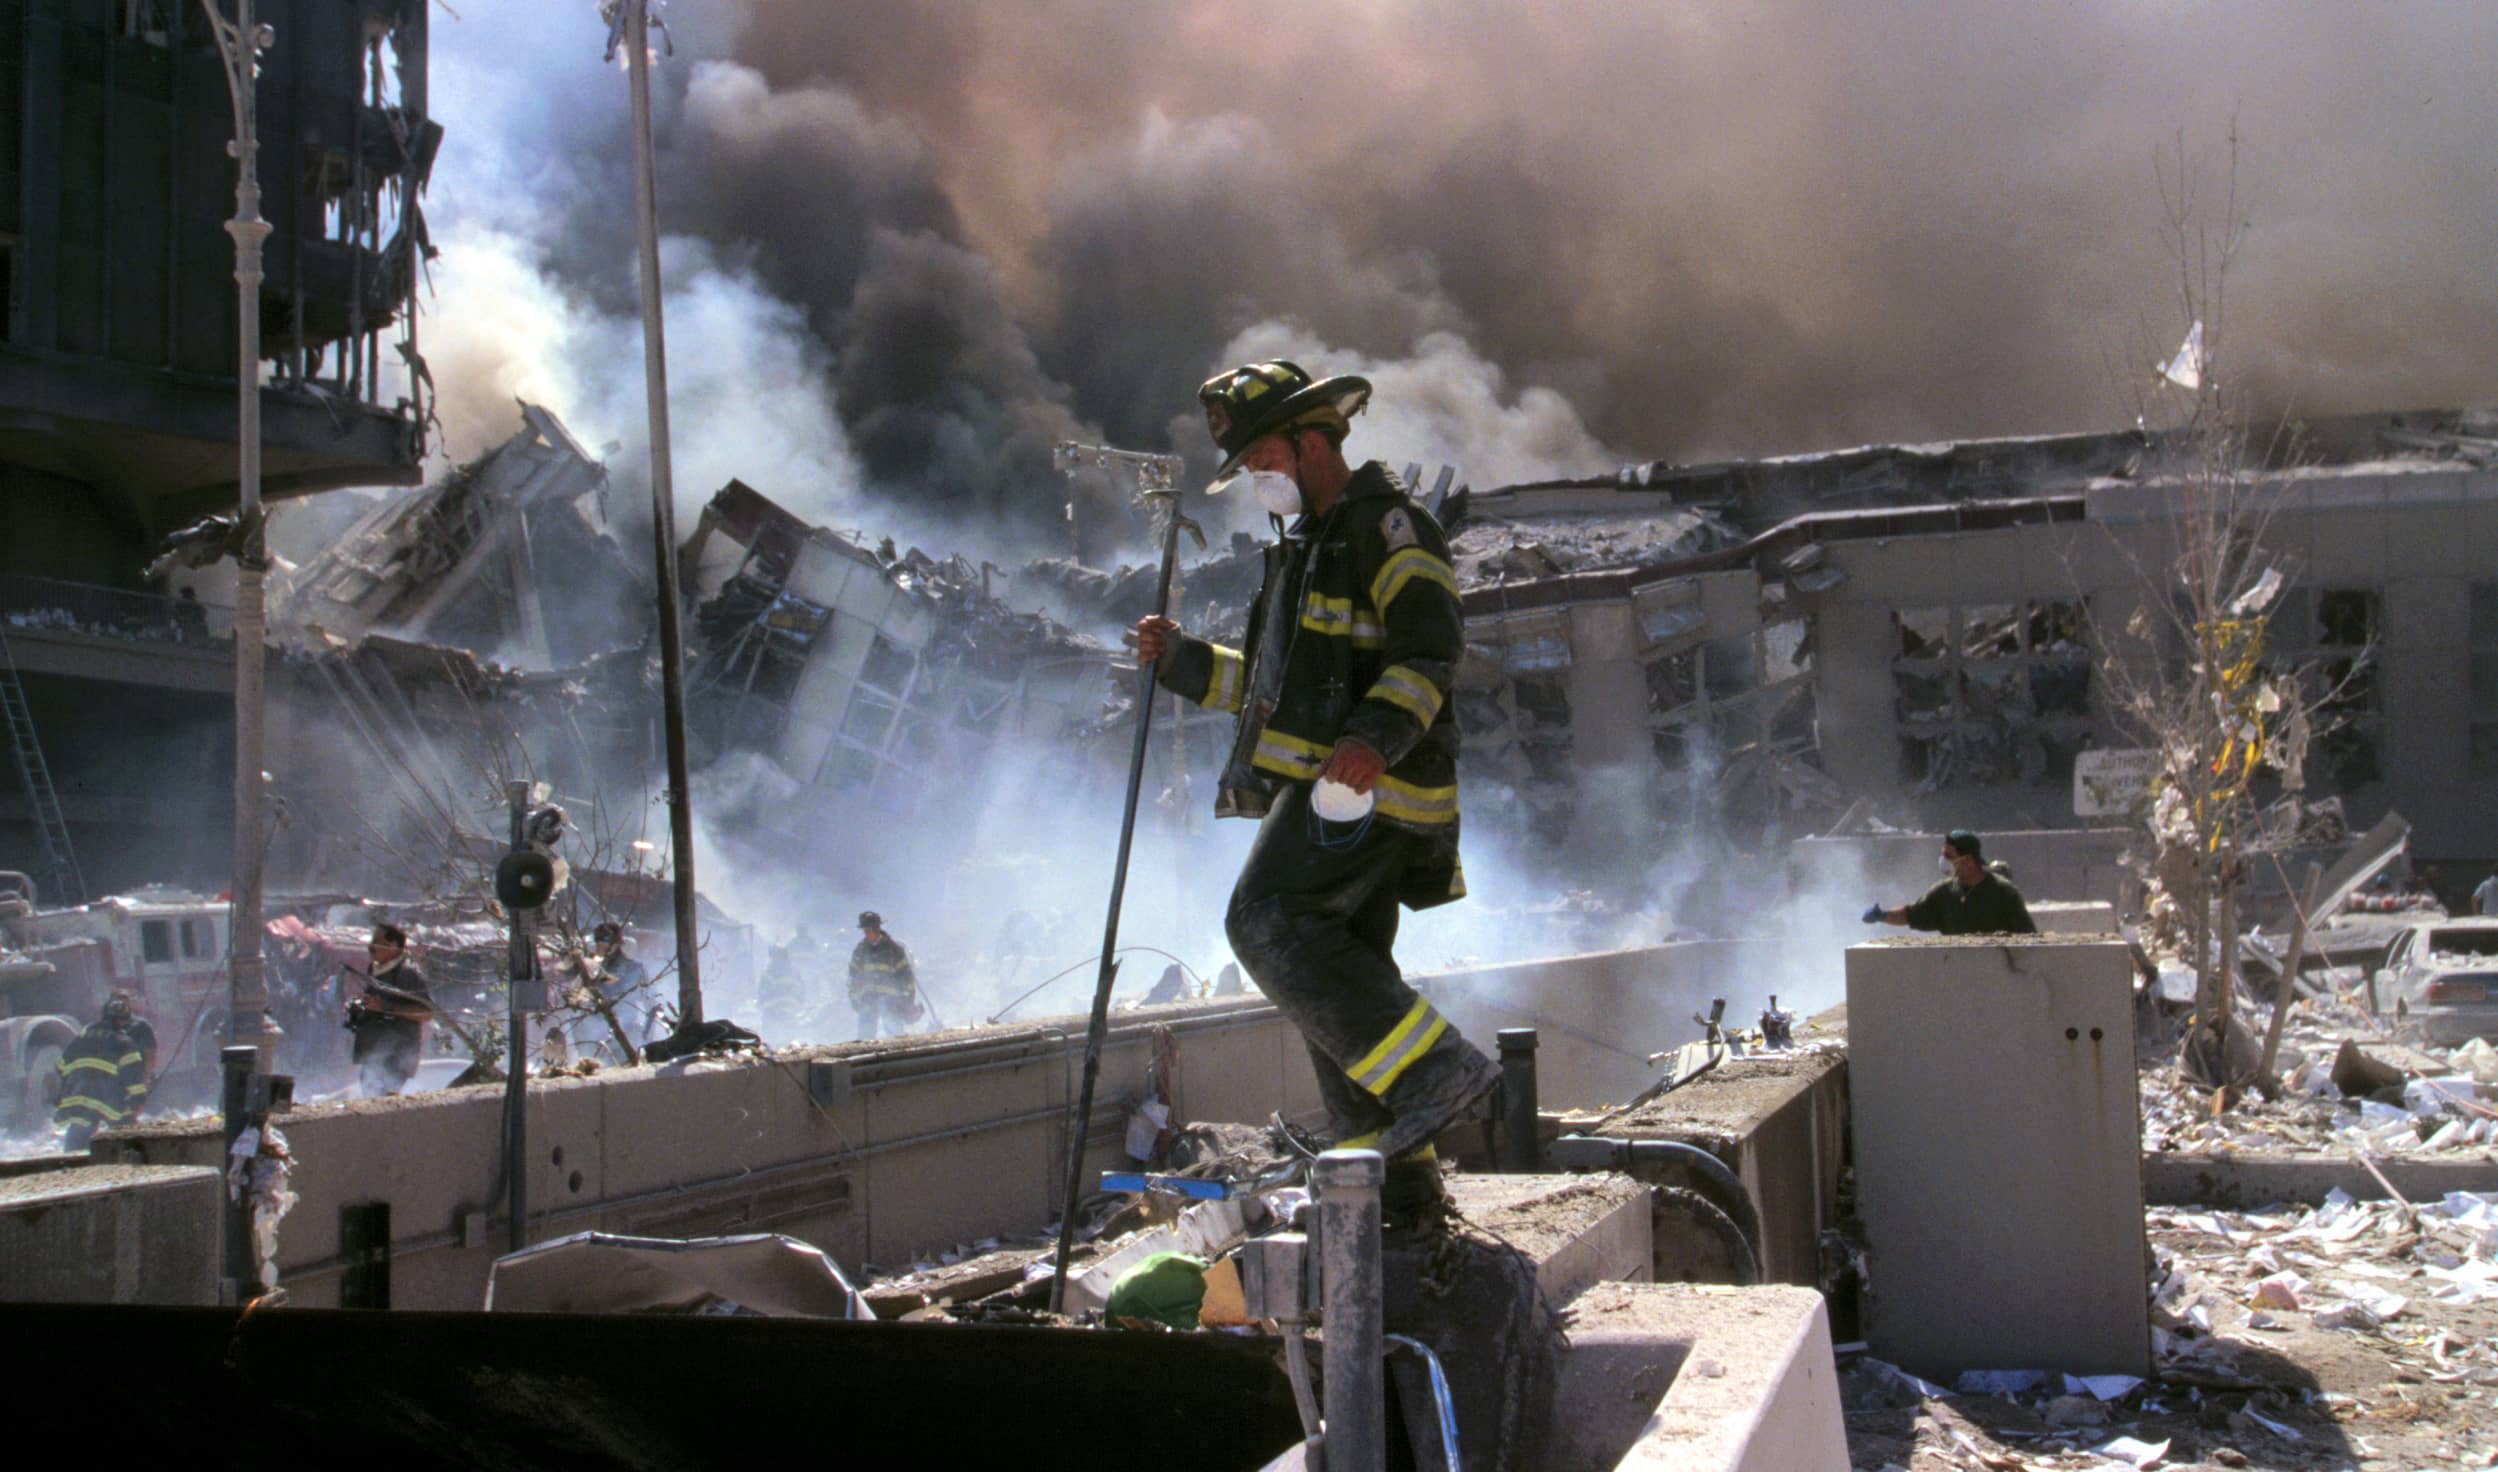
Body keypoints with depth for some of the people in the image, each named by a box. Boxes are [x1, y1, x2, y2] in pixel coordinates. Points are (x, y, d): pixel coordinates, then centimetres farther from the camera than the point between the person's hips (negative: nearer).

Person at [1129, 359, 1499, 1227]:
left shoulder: (1383, 520, -4)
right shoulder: (1308, 543, 26)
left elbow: (1432, 645, -16)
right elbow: (1272, 682, 30)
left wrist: (1377, 736, -31)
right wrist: (1179, 658, 17)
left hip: (1365, 784, -10)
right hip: (1328, 790, 10)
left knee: (1268, 923, -21)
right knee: (1336, 974, 7)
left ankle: (1434, 1067, -20)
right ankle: (1398, 1184, 11)